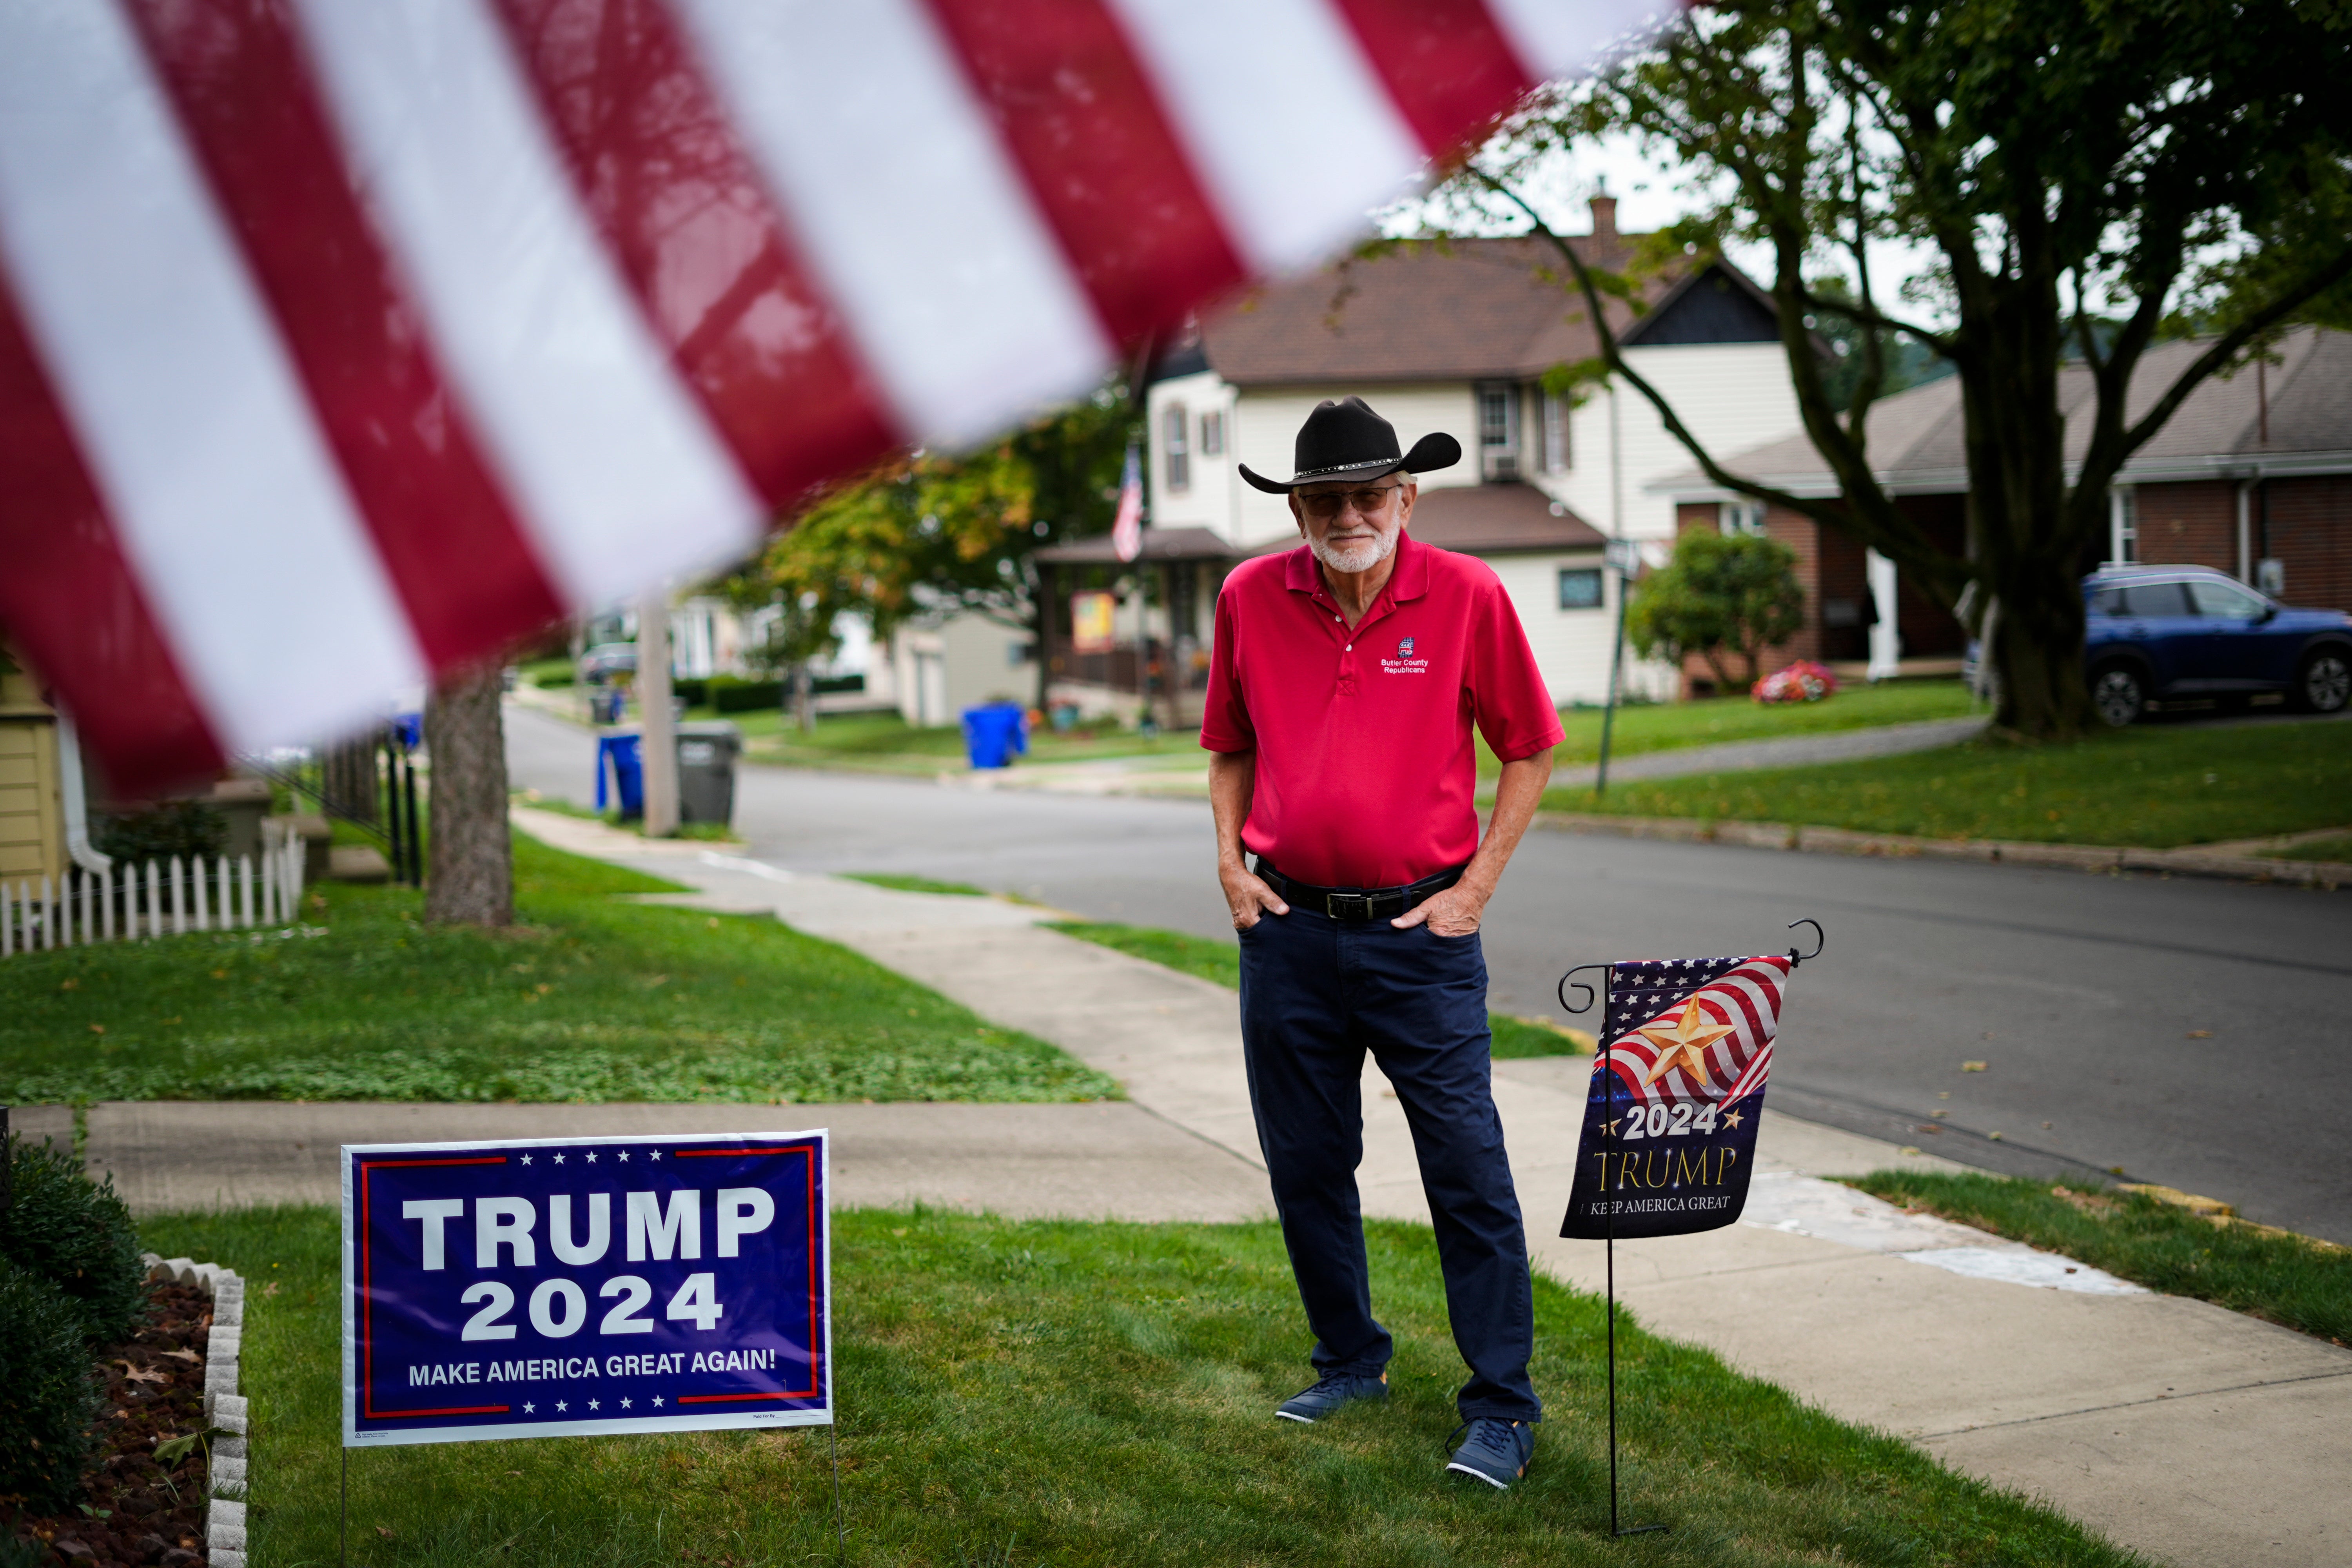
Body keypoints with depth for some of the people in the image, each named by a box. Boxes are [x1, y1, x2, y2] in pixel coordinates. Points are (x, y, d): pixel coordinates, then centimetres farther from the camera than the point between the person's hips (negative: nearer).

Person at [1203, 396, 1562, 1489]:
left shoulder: (1465, 596, -7)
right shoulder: (1251, 599, 2)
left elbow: (1530, 752, 2)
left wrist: (1477, 885, -4)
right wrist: (1232, 865, 5)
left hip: (1420, 932, -3)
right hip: (1287, 931, 3)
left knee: (1467, 1170, -4)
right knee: (1305, 1163, 12)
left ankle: (1501, 1407, 3)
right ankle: (1350, 1363, 30)